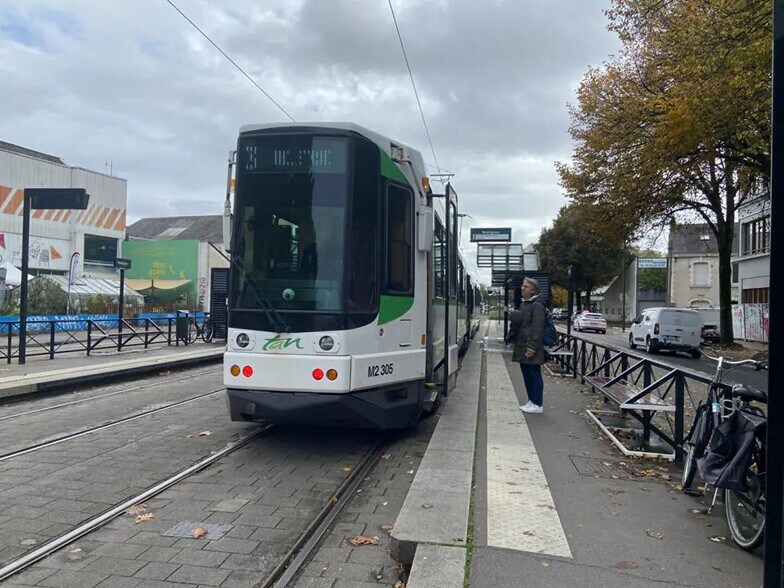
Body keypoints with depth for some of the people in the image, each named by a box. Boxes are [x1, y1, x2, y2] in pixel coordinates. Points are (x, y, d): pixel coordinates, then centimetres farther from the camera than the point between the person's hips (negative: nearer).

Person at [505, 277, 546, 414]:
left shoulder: (537, 306, -13)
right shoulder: (523, 304, 17)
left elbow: (537, 329, -18)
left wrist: (532, 348, -21)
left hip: (531, 349, -9)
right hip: (522, 347, 9)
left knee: (534, 375, -3)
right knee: (527, 375, 14)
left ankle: (538, 404, 5)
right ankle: (532, 401, 23)